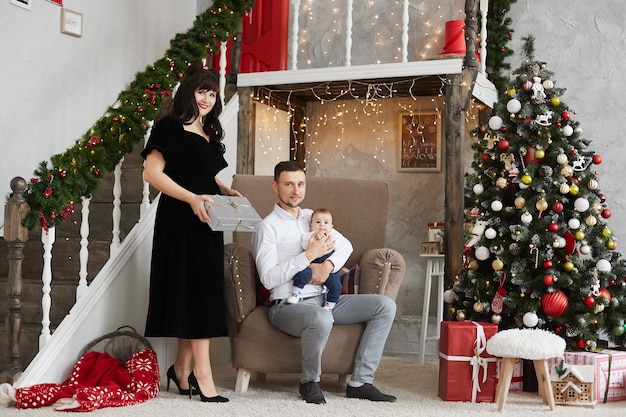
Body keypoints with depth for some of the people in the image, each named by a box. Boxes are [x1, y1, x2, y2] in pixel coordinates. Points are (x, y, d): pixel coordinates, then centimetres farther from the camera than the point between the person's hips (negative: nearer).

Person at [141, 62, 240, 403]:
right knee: (195, 292, -9)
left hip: (206, 222, 8)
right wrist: (192, 198, -24)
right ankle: (203, 376, -6)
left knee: (202, 293, 8)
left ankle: (182, 369, 18)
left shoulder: (209, 133, 18)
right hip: (181, 221, -8)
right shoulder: (171, 127, -6)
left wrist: (225, 191, 6)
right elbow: (152, 173, -15)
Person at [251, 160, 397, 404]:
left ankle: (360, 382, -8)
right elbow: (268, 279, -16)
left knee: (385, 306, -5)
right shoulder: (267, 227, -5)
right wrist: (309, 255, -17)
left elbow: (345, 245, 8)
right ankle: (309, 382, -12)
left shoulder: (312, 217, 17)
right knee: (321, 319, -41)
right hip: (288, 305, -7)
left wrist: (328, 265, -13)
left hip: (323, 298, 7)